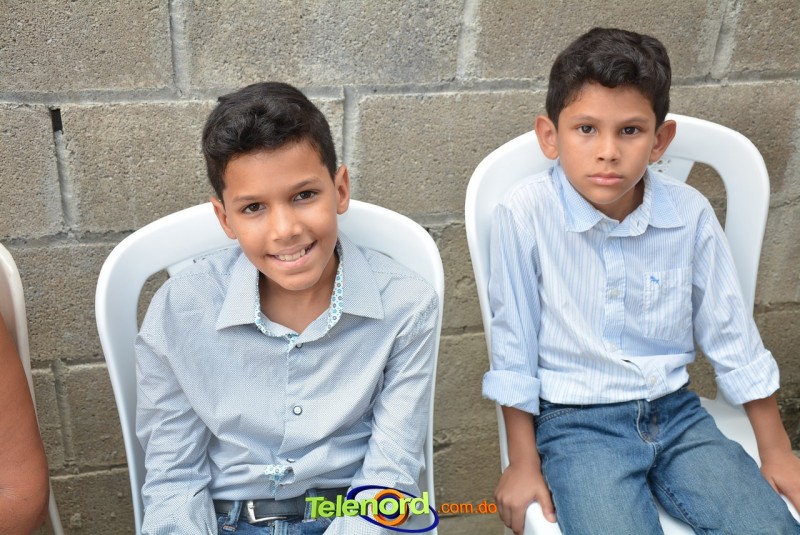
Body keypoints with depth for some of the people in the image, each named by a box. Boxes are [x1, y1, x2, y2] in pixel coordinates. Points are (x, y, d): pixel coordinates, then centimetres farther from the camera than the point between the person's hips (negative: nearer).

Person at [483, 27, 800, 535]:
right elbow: (514, 346, -8)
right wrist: (525, 462, -1)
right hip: (577, 422, -3)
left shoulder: (691, 214, -7)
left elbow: (733, 335, 4)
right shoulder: (525, 215, -17)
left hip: (676, 412, 4)